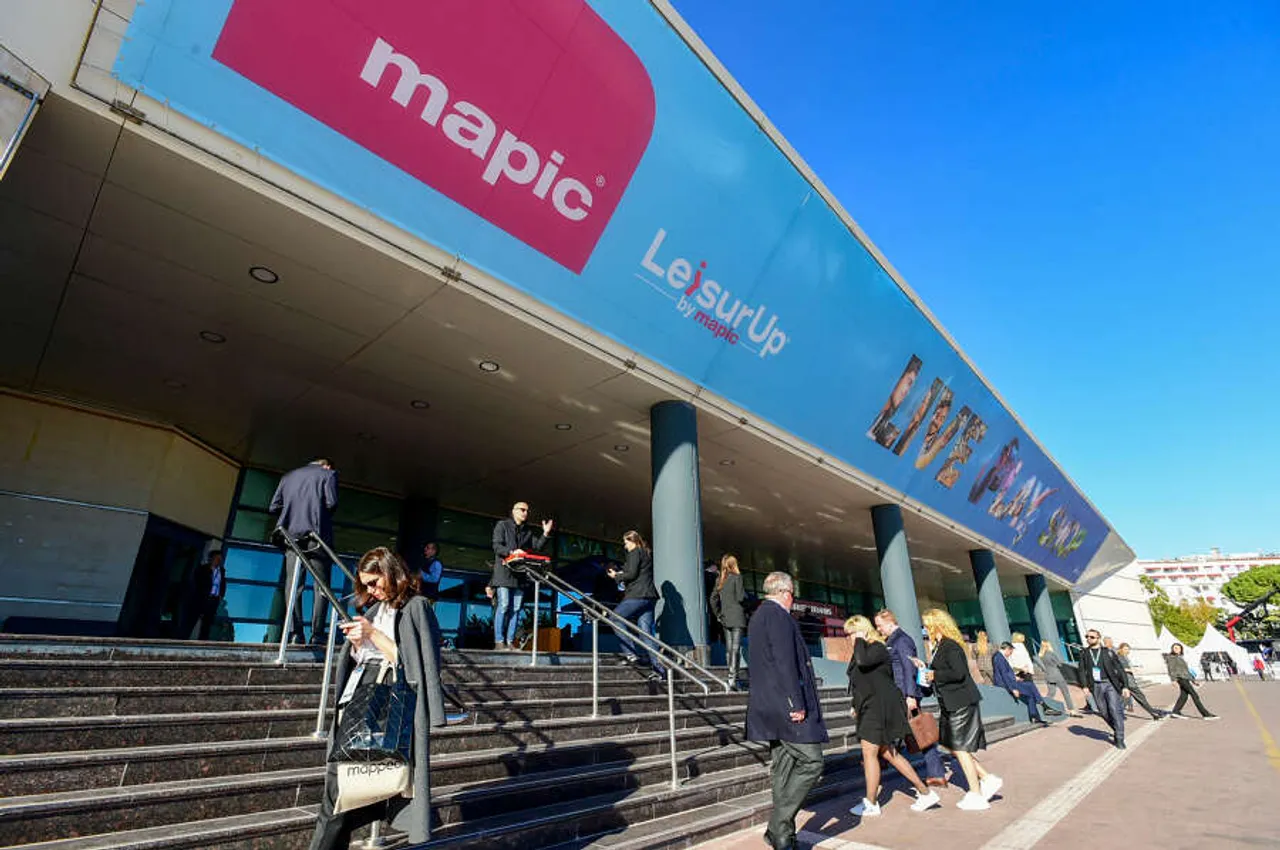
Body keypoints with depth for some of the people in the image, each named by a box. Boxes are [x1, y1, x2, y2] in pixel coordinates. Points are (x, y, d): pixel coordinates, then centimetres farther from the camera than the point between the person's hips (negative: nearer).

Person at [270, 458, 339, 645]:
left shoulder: (288, 476, 18)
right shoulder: (328, 474, 5)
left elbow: (273, 507, 12)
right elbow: (331, 503, -8)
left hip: (293, 535, 4)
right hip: (317, 535, -4)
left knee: (294, 585, 5)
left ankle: (295, 633, -3)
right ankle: (317, 634, -7)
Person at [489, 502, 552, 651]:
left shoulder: (528, 531, 22)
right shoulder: (502, 525, 7)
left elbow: (537, 546, 12)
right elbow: (497, 546, -4)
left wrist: (545, 534, -2)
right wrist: (512, 552, -19)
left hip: (520, 573, 5)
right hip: (504, 571, -5)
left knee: (516, 608, 1)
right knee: (503, 606, -10)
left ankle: (510, 641, 5)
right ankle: (499, 641, -6)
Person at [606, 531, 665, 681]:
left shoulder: (634, 553, -2)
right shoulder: (648, 554, 24)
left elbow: (632, 574, -12)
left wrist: (617, 576, 4)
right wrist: (622, 574, 22)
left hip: (637, 595, -9)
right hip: (650, 596, 9)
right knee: (646, 632, 4)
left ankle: (633, 653, -10)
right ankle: (658, 667, -3)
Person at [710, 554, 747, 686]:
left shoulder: (719, 579, 10)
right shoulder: (737, 577, -8)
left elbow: (713, 598, 11)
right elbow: (740, 597, -14)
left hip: (725, 617, 6)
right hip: (738, 616, -6)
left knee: (728, 648, 13)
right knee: (736, 647, -7)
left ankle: (732, 675, 20)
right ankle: (732, 677, -11)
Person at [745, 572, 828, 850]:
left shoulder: (757, 617, 18)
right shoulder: (779, 616, -13)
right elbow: (785, 663, -20)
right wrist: (797, 704, -18)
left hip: (768, 706, 10)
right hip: (785, 705, -10)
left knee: (783, 769, 14)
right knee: (810, 763, -5)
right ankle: (778, 828, -3)